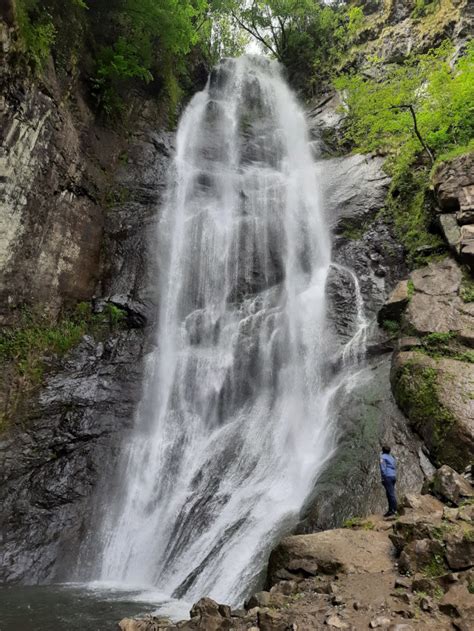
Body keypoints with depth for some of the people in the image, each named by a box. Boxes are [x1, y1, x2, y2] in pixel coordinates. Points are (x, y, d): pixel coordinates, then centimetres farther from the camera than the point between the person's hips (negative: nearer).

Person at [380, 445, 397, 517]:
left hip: (387, 476, -8)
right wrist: (394, 476, 20)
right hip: (393, 476, 8)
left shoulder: (383, 457, -4)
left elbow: (383, 468, -12)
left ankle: (394, 510, -11)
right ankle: (390, 510, 14)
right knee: (391, 493, 11)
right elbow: (395, 467, 19)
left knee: (390, 493, -9)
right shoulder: (391, 457, 20)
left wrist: (383, 478, -11)